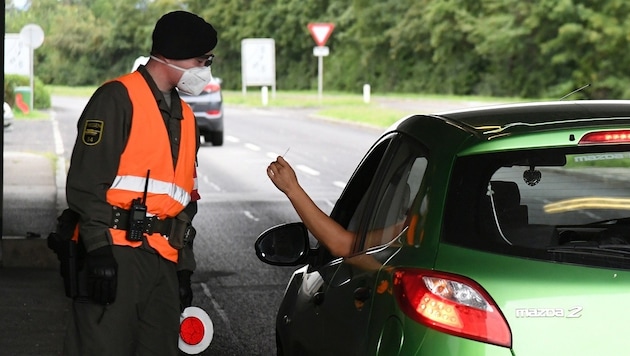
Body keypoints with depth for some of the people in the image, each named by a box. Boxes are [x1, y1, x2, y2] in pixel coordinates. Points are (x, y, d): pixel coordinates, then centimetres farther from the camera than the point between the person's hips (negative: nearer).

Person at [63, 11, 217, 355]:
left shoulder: (184, 116, 21)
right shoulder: (118, 98, -5)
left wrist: (184, 266, 20)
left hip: (163, 261, 8)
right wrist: (99, 250, -19)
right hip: (116, 254, -8)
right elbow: (86, 182, -13)